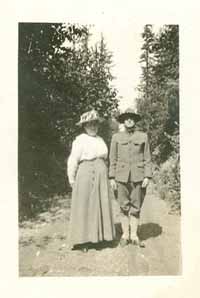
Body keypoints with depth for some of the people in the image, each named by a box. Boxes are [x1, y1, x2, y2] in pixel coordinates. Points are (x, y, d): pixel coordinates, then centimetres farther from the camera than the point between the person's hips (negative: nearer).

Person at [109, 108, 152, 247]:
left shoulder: (143, 136, 6)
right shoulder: (116, 137, 7)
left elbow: (147, 158, 4)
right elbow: (113, 159, 6)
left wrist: (147, 176, -3)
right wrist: (112, 178, 1)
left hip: (138, 177, 0)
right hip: (122, 177, 0)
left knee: (136, 207, 5)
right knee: (124, 207, 5)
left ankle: (134, 235, 16)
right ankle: (125, 235, 17)